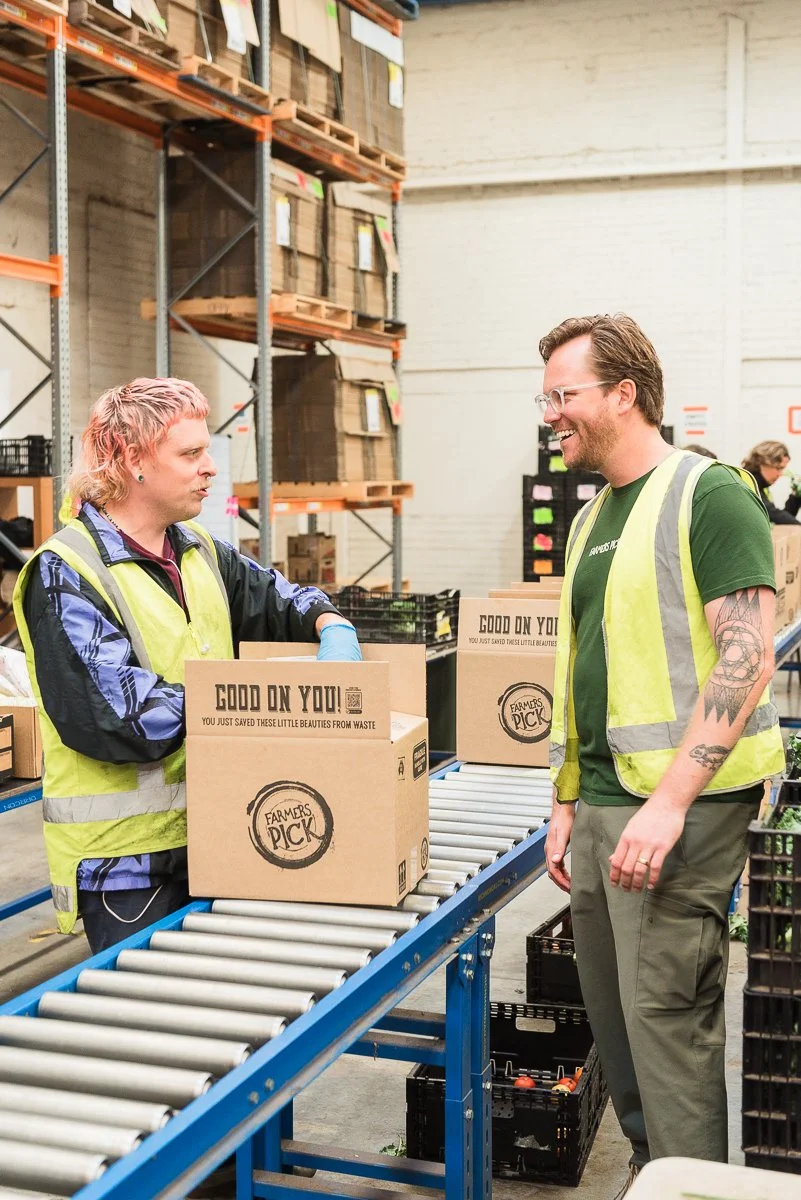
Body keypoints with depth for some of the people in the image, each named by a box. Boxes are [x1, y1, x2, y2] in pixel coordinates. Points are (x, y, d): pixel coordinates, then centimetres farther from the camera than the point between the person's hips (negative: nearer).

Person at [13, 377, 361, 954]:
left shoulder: (200, 550, 9)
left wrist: (332, 627, 1)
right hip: (124, 856, -7)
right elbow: (122, 716, -22)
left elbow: (275, 597, 24)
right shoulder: (66, 574, -14)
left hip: (208, 837, 7)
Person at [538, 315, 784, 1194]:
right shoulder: (592, 519, 15)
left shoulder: (708, 495, -10)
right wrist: (567, 801, 17)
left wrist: (670, 802, -23)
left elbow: (748, 658, -18)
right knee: (611, 1012, 16)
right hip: (602, 804, 8)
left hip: (680, 806, -8)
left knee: (667, 1013, -5)